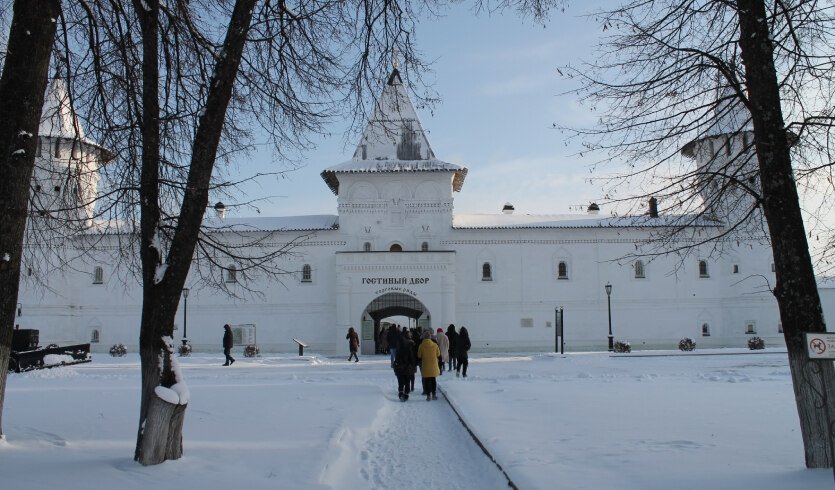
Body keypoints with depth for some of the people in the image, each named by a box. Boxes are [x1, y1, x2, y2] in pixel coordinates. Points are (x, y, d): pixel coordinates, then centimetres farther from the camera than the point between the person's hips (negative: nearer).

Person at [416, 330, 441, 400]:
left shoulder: (421, 346, -11)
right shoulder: (434, 345, -9)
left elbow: (419, 356, 0)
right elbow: (438, 354, 4)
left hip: (425, 367, -1)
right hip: (434, 366, 1)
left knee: (426, 381, 7)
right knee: (433, 380, 14)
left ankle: (428, 395, 6)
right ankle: (433, 394, 17)